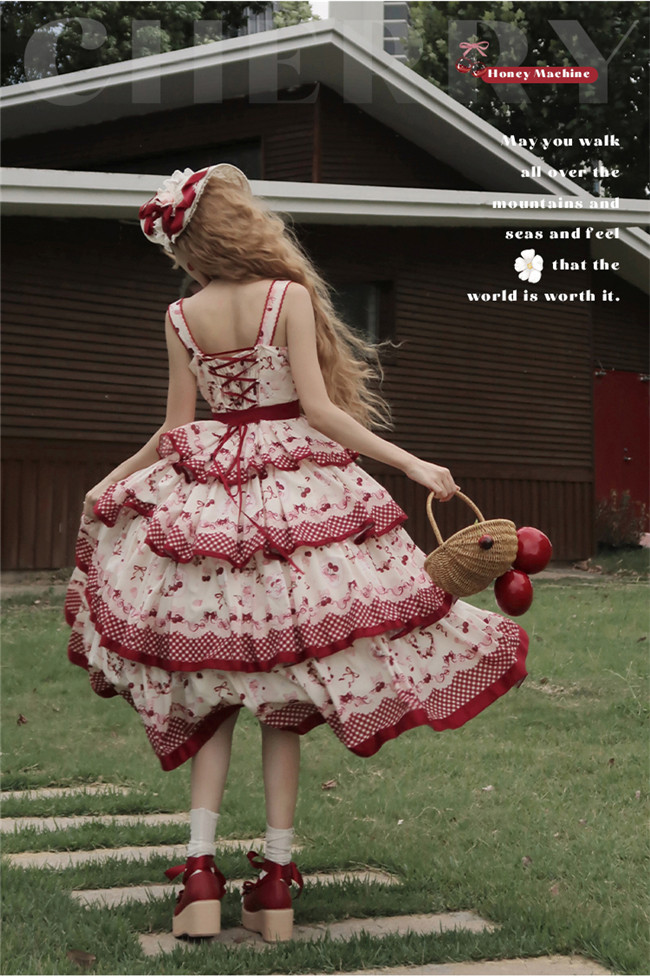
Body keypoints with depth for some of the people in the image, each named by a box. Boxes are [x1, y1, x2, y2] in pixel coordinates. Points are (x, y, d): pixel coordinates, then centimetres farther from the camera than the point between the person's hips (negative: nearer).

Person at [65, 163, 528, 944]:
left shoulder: (181, 318, 2)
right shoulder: (289, 297, -8)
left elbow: (174, 429, 6)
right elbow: (317, 410, -12)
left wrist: (112, 481, 23)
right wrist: (411, 464, -7)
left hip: (206, 500, 3)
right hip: (295, 499, -3)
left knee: (211, 693, 10)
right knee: (284, 693, 5)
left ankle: (200, 875, 2)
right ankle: (276, 880, 8)